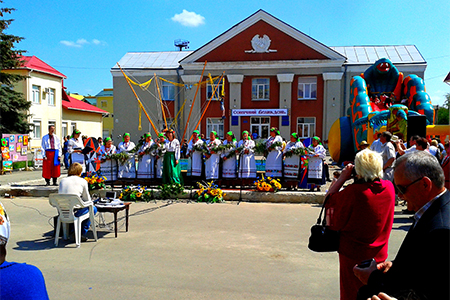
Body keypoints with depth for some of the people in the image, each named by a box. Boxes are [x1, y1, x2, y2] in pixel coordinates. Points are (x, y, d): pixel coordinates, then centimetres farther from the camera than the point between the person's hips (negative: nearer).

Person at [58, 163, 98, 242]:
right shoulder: (83, 181, 2)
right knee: (93, 208, 23)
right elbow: (87, 199, 8)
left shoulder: (62, 180, 13)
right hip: (75, 211, -6)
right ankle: (82, 234, 21)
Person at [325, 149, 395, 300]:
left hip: (354, 255, -5)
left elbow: (329, 201, -12)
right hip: (379, 253, 6)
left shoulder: (354, 192, -27)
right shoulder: (389, 187, -9)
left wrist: (342, 177, -10)